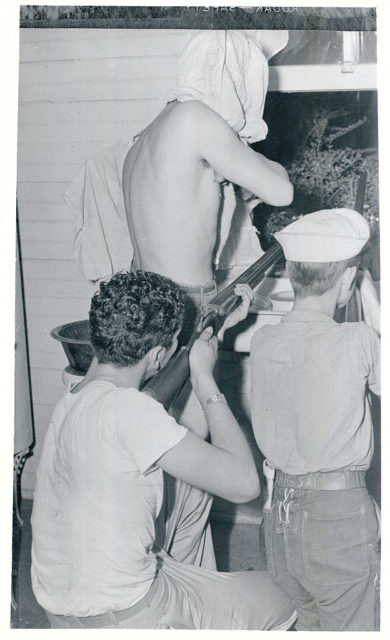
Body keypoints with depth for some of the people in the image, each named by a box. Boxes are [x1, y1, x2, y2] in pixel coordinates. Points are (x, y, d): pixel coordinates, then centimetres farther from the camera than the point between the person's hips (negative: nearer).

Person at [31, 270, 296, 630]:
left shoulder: (78, 396, -1)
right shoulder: (127, 409, -28)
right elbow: (243, 483, -24)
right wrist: (204, 378, -15)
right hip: (114, 618, -8)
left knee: (192, 491, 22)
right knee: (273, 599, 13)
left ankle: (184, 587, 36)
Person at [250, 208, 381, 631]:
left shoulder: (262, 342, -2)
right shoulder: (358, 341, -16)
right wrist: (372, 304, 6)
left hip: (282, 509, 5)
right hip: (340, 509, -5)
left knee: (307, 625, 22)